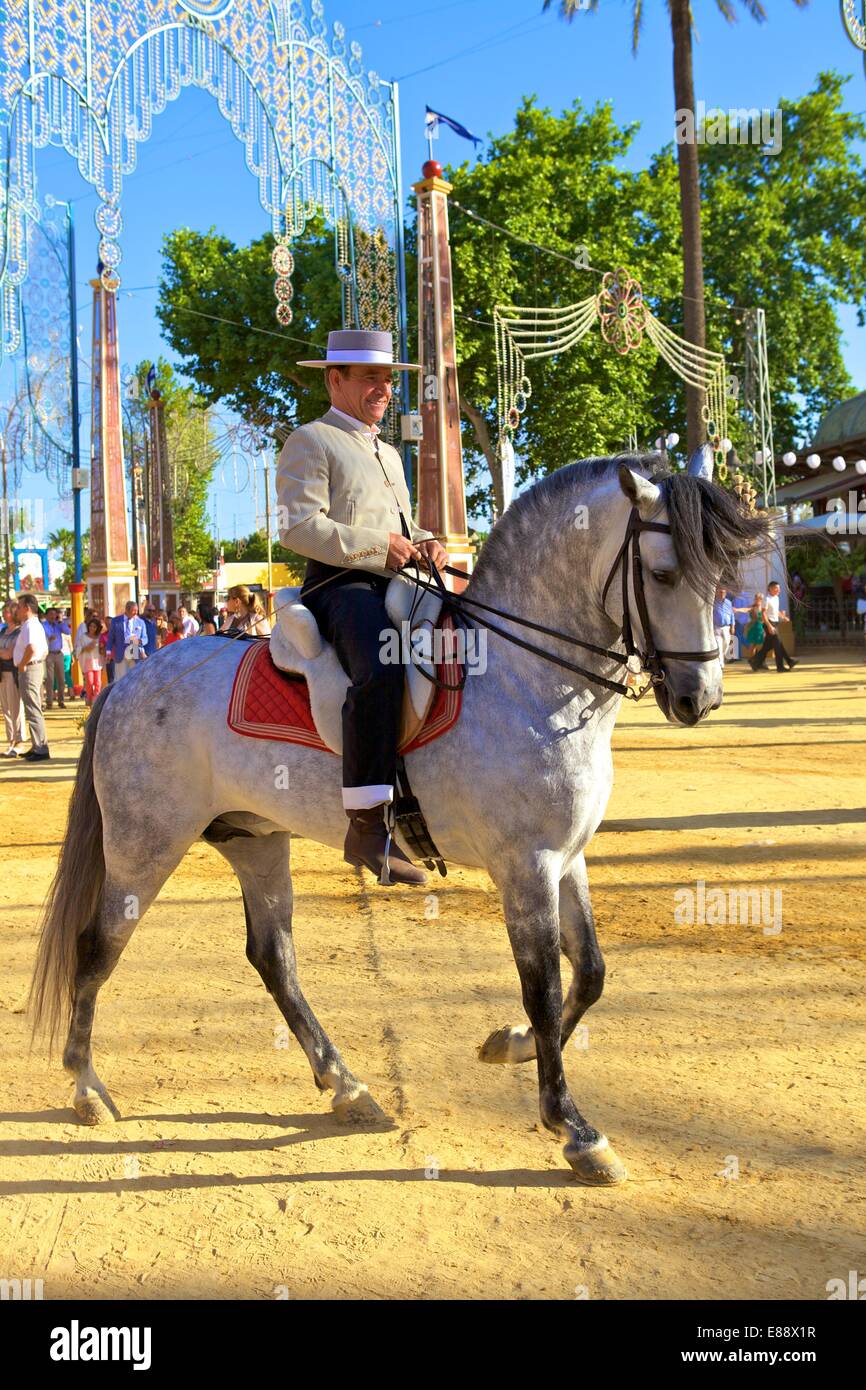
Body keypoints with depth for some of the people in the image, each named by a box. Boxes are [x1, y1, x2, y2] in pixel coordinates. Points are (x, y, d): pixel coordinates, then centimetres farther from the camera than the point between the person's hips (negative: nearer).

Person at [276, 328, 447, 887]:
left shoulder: (389, 453, 29)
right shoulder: (311, 441, 3)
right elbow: (299, 526, -10)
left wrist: (424, 543, 8)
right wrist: (377, 544, -16)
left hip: (395, 586, 9)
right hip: (340, 586, -9)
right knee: (382, 667, -37)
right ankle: (367, 825, -40)